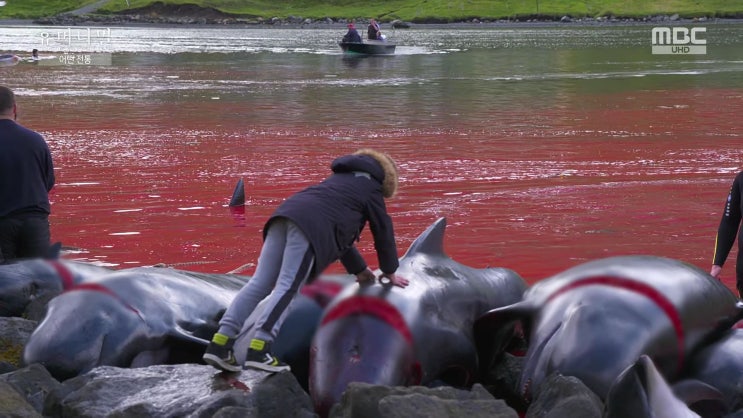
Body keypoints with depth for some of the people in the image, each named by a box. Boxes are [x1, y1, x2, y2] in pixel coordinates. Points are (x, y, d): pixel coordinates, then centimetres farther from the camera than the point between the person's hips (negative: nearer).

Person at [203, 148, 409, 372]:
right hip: (313, 225, -7)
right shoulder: (370, 188, 20)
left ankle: (220, 342, -11)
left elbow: (341, 233, 49)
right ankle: (258, 348, -30)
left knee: (260, 284, -1)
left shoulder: (339, 179, 42)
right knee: (287, 287, -16)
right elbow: (383, 230, 24)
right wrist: (390, 272, 37)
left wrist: (359, 268, 57)